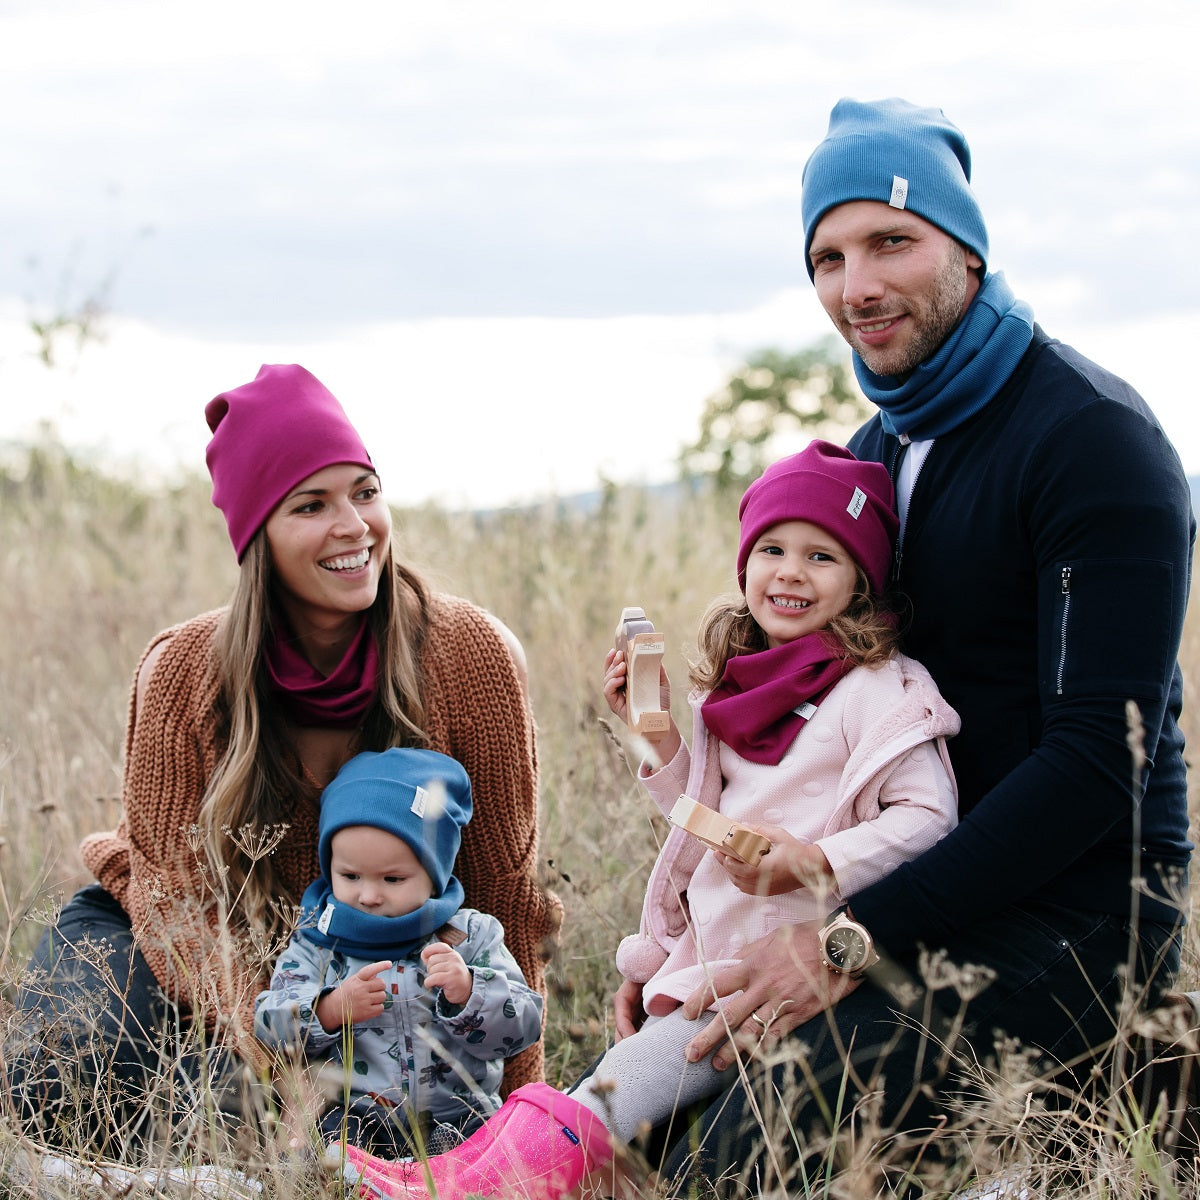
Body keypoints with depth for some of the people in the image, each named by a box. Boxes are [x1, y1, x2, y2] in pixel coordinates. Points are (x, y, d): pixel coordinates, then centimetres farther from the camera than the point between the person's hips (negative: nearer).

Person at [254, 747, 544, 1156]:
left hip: (457, 1124, 1)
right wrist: (330, 1010, -19)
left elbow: (523, 1025, 0)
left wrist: (466, 992, -18)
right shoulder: (318, 941, 9)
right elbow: (271, 1023, 0)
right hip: (350, 1127, 0)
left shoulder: (471, 937, 7)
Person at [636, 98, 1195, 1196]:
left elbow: (1099, 756, -21)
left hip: (1076, 909, -9)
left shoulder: (1093, 437, -14)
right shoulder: (877, 452, 15)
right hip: (946, 888, 9)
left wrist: (856, 942, -23)